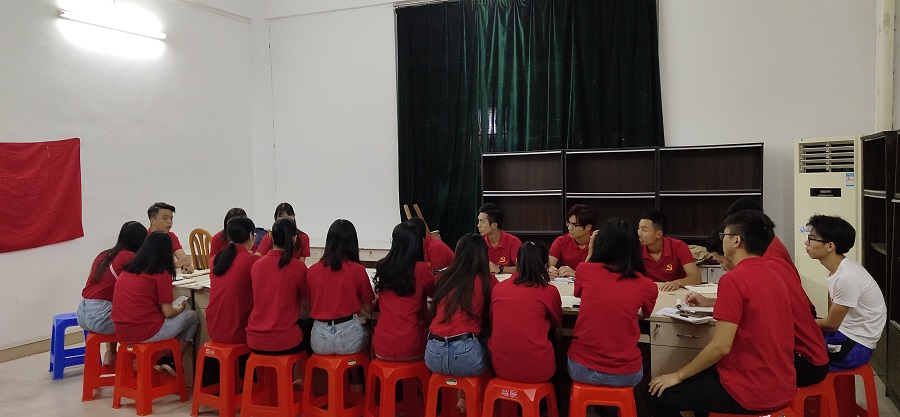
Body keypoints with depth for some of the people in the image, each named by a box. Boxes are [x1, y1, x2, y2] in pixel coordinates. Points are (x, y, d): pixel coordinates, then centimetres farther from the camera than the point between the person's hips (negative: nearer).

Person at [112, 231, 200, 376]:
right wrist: (180, 308, 14)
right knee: (192, 316, 13)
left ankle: (160, 360, 16)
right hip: (146, 333, -7)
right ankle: (171, 362, 16)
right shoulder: (162, 273, -9)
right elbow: (168, 312, -8)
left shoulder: (127, 269, 11)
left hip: (121, 332, 7)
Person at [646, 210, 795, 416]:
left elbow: (721, 346, -21)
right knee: (703, 372, 31)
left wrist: (678, 375, -10)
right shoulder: (773, 276, 6)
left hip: (750, 393, -9)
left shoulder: (733, 279, -19)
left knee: (657, 395, 1)